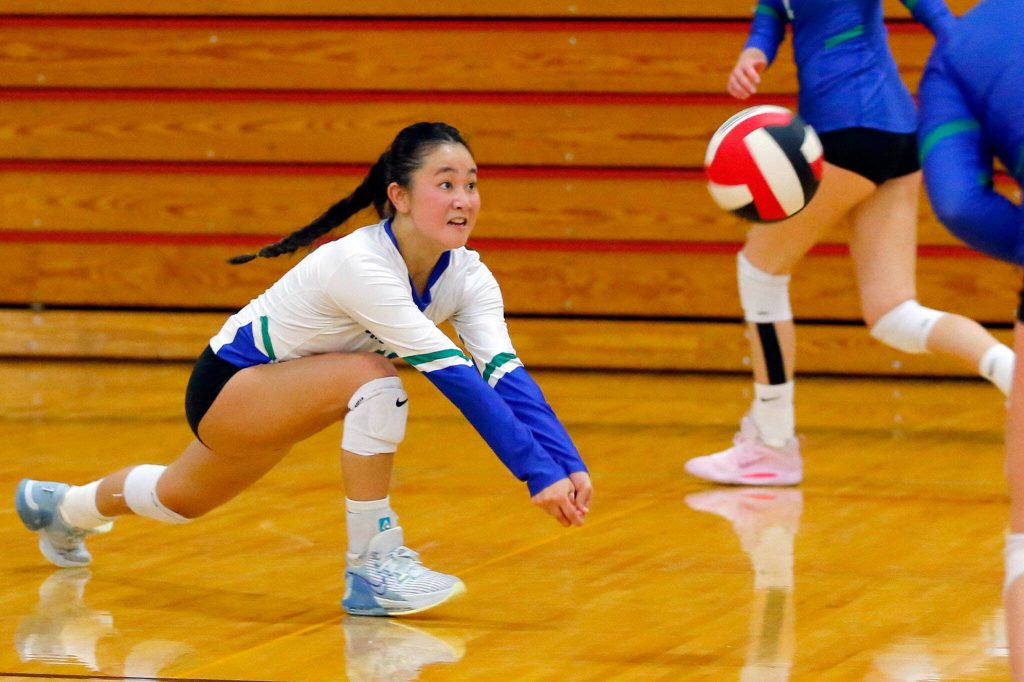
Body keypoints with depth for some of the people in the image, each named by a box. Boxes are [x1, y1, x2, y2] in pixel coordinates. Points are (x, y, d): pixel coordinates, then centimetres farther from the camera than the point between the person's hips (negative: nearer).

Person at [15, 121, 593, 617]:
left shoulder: (468, 275, -16)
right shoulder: (362, 265, -38)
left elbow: (506, 374, -26)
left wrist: (569, 465, -40)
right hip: (228, 382, -8)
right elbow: (455, 376, -43)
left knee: (178, 500, 30)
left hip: (277, 402, 8)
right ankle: (372, 566, -23)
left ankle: (62, 507, 60)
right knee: (374, 377, -34)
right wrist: (539, 475, -46)